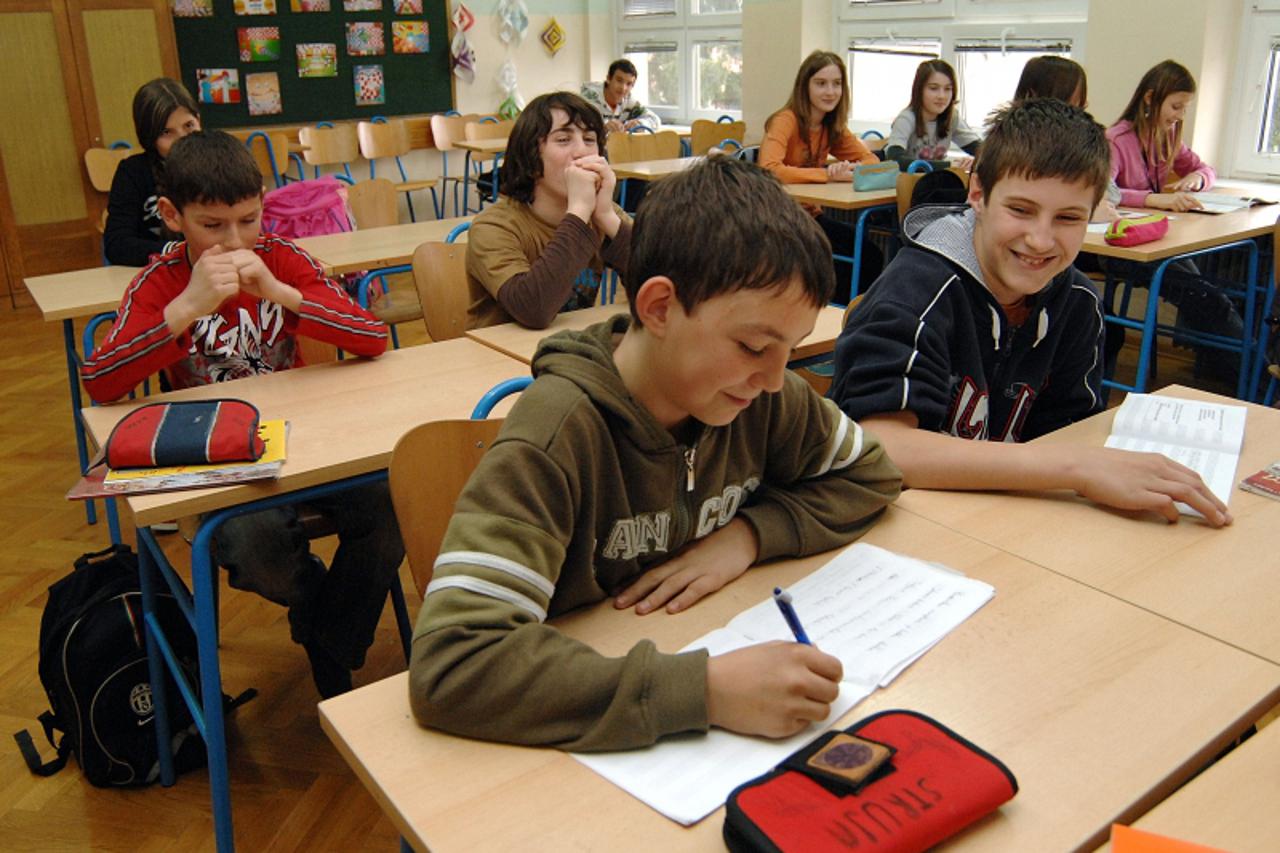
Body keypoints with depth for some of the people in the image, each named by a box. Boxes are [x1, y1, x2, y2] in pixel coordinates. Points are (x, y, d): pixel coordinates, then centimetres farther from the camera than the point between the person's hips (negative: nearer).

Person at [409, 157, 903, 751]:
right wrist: (704, 689, -38)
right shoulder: (557, 436, -24)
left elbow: (869, 474, 8)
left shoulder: (761, 397, -7)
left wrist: (751, 533, -11)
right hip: (590, 740, -3)